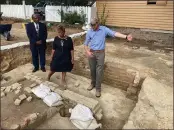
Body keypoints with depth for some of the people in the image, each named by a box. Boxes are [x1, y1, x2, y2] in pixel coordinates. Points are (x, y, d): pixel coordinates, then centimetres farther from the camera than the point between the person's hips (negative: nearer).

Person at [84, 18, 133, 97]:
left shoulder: (104, 29, -2)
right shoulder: (89, 32, 3)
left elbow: (114, 33, -13)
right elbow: (86, 44, 6)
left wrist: (126, 37, -24)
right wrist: (87, 52, -11)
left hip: (100, 53, -2)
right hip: (91, 53, 3)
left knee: (99, 71, -1)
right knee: (92, 70, 13)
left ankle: (98, 88, 13)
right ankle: (93, 83, 35)